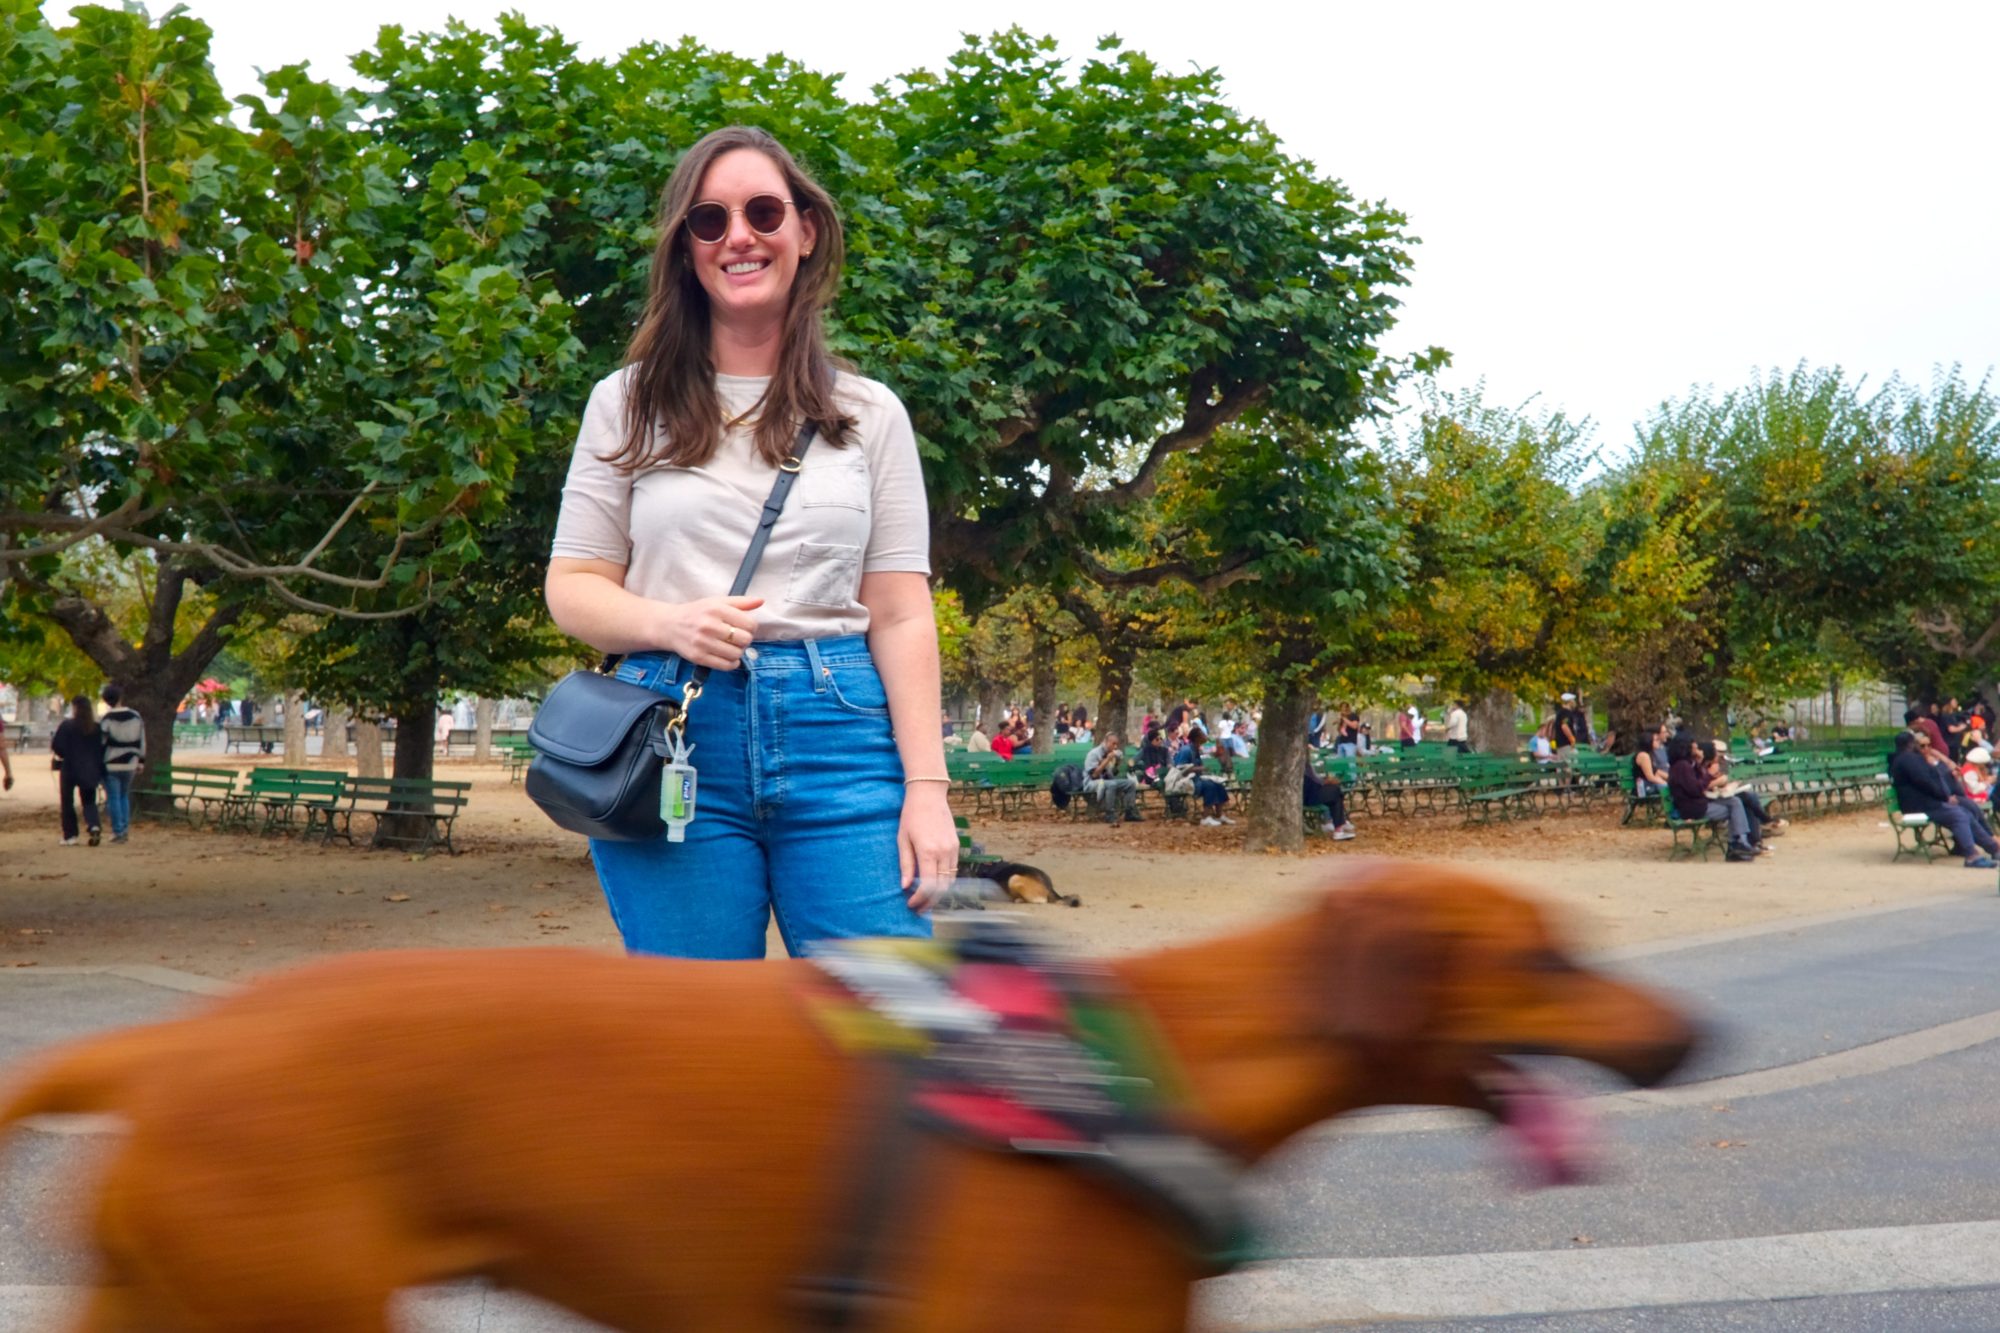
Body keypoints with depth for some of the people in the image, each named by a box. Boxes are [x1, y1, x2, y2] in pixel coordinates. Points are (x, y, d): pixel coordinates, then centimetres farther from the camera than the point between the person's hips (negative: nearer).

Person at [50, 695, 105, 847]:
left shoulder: (67, 725, -10)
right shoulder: (97, 727, 1)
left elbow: (56, 746, -11)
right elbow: (102, 747, 1)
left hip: (70, 768, -3)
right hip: (91, 770, 3)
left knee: (68, 802, 9)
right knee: (89, 801, 11)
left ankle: (70, 836, 6)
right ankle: (94, 826, -15)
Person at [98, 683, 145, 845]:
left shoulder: (105, 720, -10)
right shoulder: (136, 716, 2)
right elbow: (141, 741, 8)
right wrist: (141, 761, 17)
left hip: (110, 765, -4)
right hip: (129, 764, 4)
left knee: (113, 798, 2)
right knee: (124, 796, 18)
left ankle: (118, 831, 1)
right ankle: (125, 828, 14)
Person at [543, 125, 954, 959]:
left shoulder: (871, 415, 12)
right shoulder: (630, 404, 12)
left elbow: (901, 616, 6)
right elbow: (572, 586, 9)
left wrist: (926, 788, -4)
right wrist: (669, 623, -13)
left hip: (839, 737, 0)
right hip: (675, 737, 0)